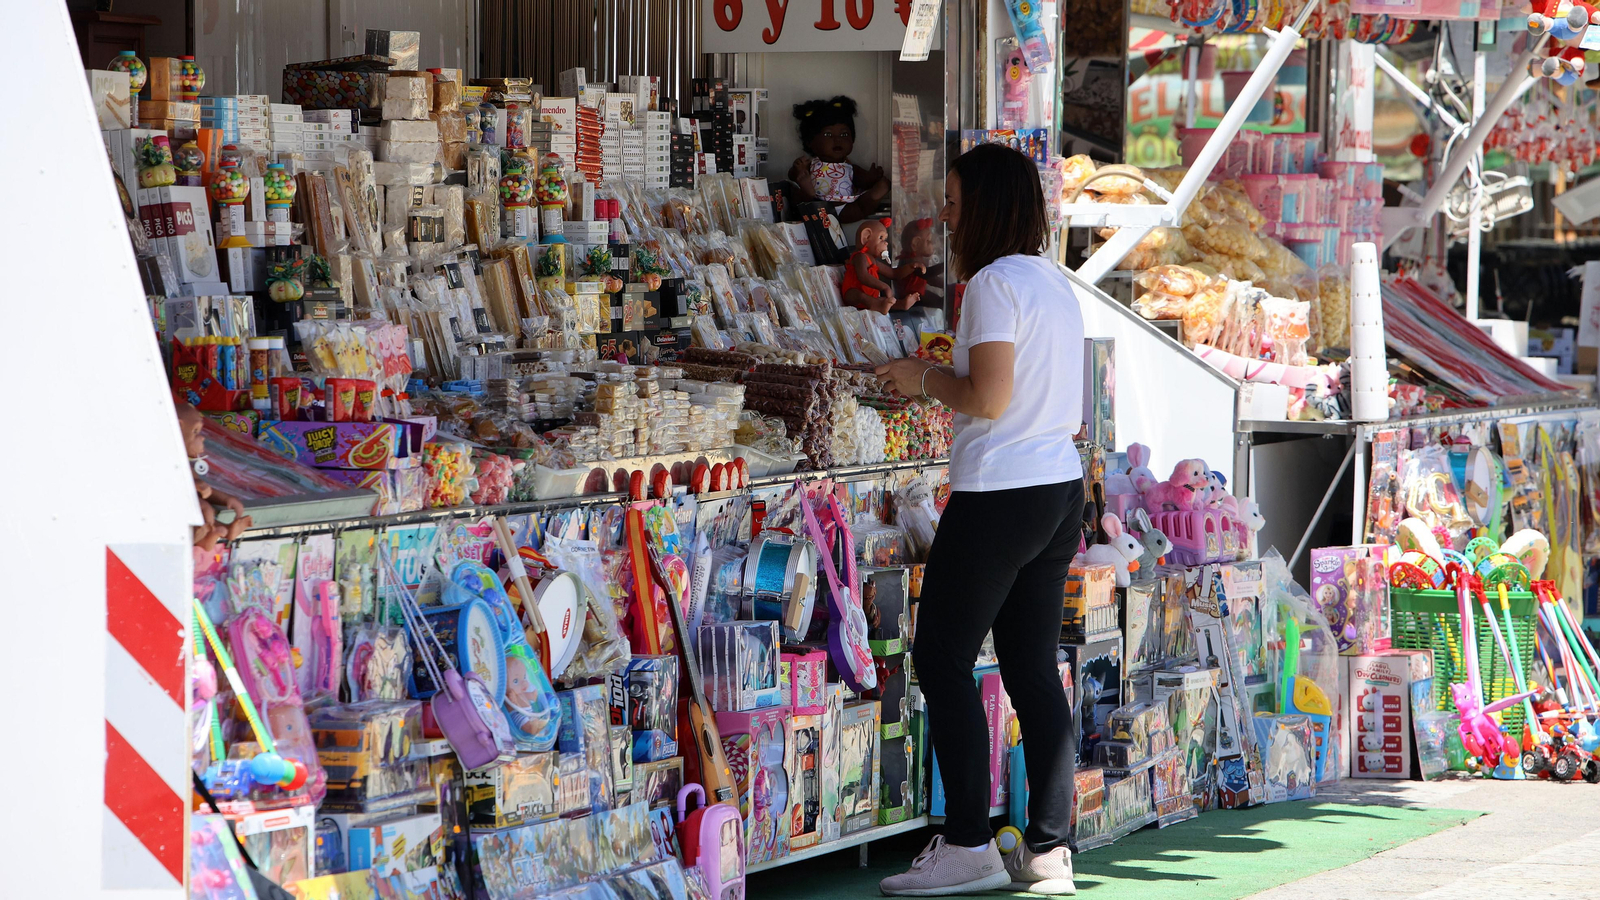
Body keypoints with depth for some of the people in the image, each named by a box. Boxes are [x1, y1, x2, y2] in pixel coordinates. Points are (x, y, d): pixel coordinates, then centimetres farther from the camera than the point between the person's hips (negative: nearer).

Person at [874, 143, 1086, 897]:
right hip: (1060, 490, 9)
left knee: (942, 659, -1)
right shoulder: (1054, 282, 14)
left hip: (998, 496, -9)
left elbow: (987, 399, -21)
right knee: (1034, 669, 9)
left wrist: (926, 379, -3)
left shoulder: (994, 284, -13)